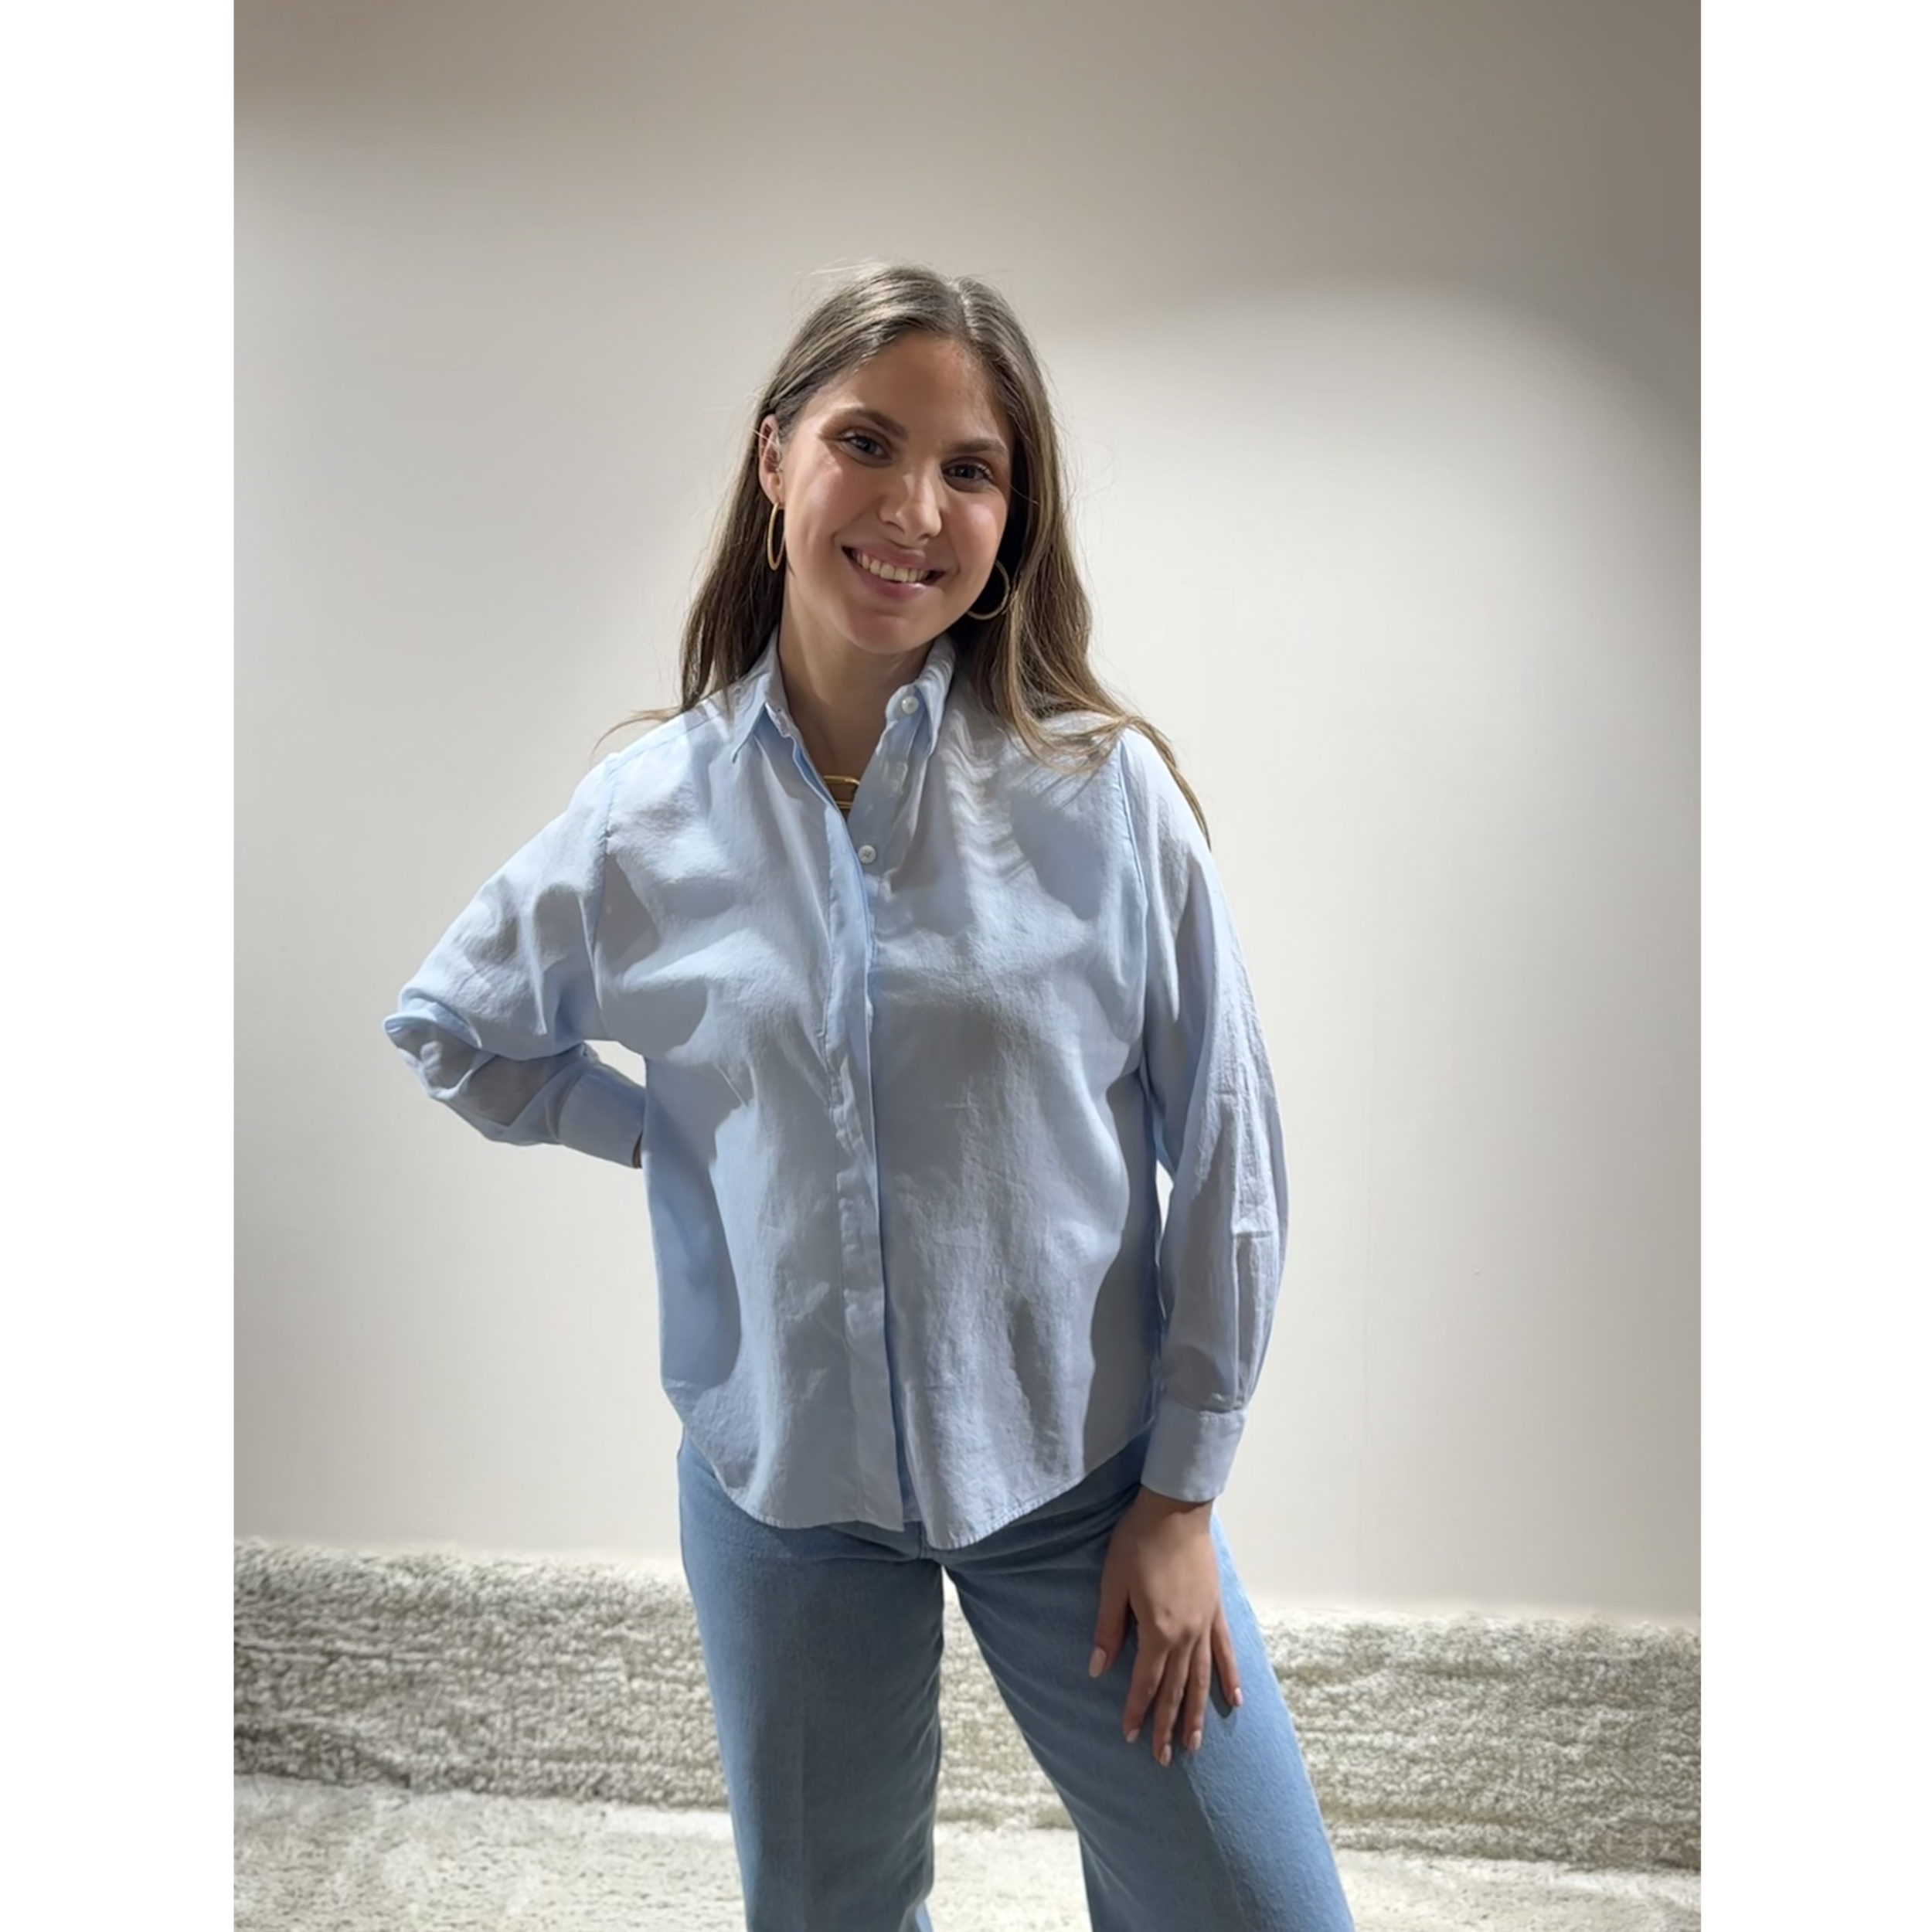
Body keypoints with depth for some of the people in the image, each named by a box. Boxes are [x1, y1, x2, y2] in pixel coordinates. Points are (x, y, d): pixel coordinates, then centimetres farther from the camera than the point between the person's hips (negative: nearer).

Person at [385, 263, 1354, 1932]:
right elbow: (453, 1028, 12)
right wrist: (674, 1138, 0)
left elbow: (1222, 1138, -7)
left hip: (1079, 1467, -1)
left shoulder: (1102, 788, -12)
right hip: (782, 1480, 2)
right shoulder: (648, 814, -6)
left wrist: (1184, 1490, -4)